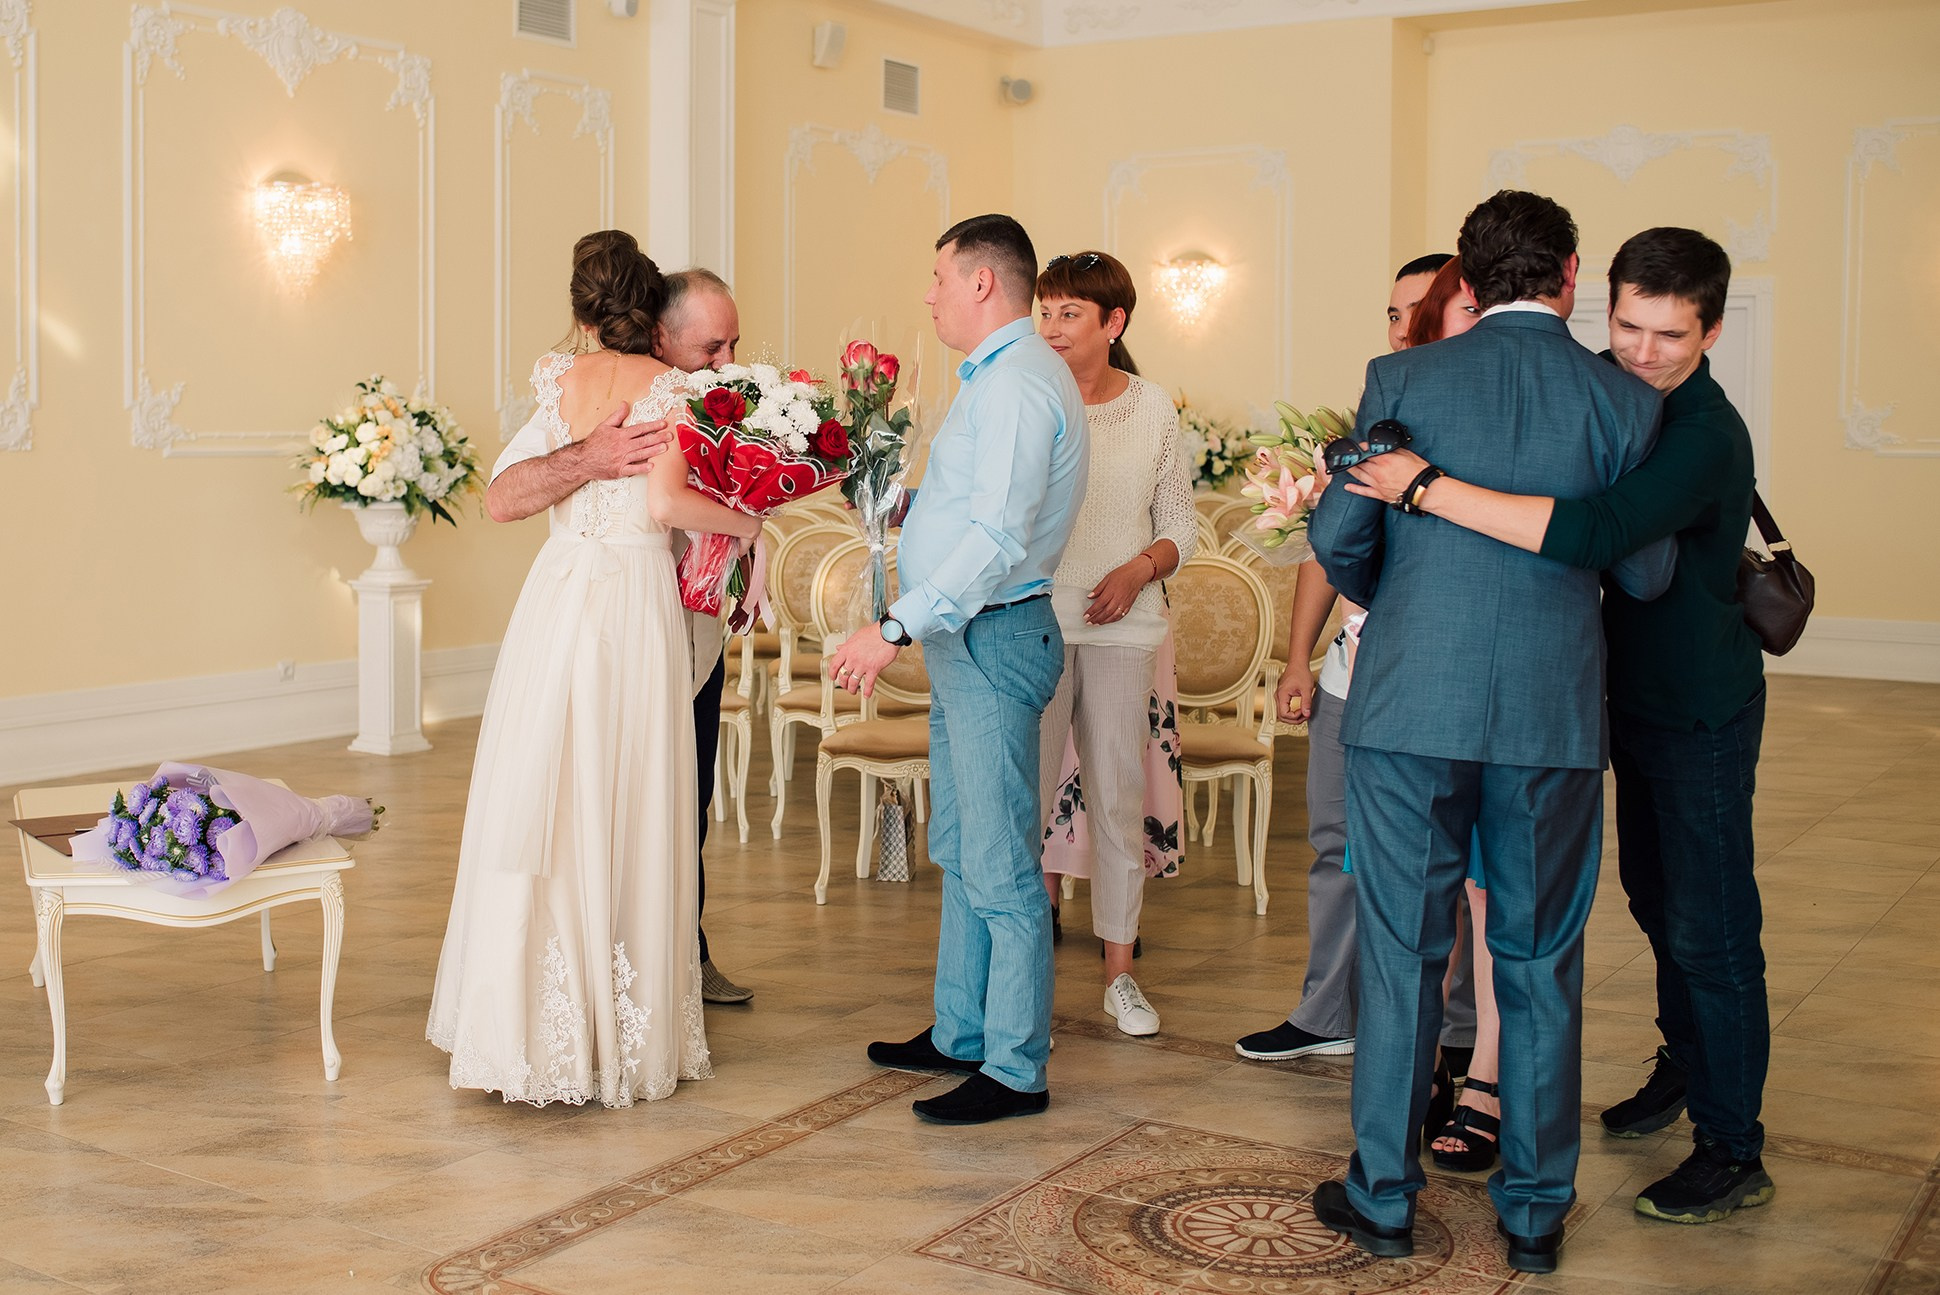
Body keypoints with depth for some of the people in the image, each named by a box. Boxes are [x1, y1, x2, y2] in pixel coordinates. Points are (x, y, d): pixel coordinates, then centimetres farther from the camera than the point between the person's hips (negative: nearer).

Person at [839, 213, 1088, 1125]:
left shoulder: (1015, 383, -17)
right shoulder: (1000, 376, 18)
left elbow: (997, 540, -28)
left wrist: (897, 629, -30)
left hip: (993, 639, -11)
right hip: (966, 639, 11)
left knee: (999, 864, -5)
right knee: (959, 851, 17)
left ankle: (1016, 1069, 3)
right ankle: (960, 1035, 29)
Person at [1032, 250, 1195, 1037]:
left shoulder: (1154, 409, 5)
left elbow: (1180, 525, 10)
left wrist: (1140, 569, -9)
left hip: (1124, 629, 2)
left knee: (1119, 796, 7)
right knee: (1025, 794, -2)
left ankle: (1120, 975, 19)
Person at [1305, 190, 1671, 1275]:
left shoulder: (1405, 379, -3)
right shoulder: (1624, 401, -2)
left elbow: (1339, 537, -3)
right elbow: (1646, 573, 1)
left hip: (1412, 702, 0)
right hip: (1556, 712, 1)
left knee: (1403, 953, 9)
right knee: (1542, 963, 12)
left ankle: (1385, 1197, 19)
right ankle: (1535, 1212, 21)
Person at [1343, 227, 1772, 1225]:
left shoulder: (1705, 438, -26)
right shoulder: (1610, 391, 1)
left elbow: (1590, 535, -42)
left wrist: (1429, 489, -42)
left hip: (1703, 710, -8)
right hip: (1637, 692, 8)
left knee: (1710, 926, -2)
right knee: (1655, 899, 21)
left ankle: (1733, 1151, 10)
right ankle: (1685, 1069, 41)